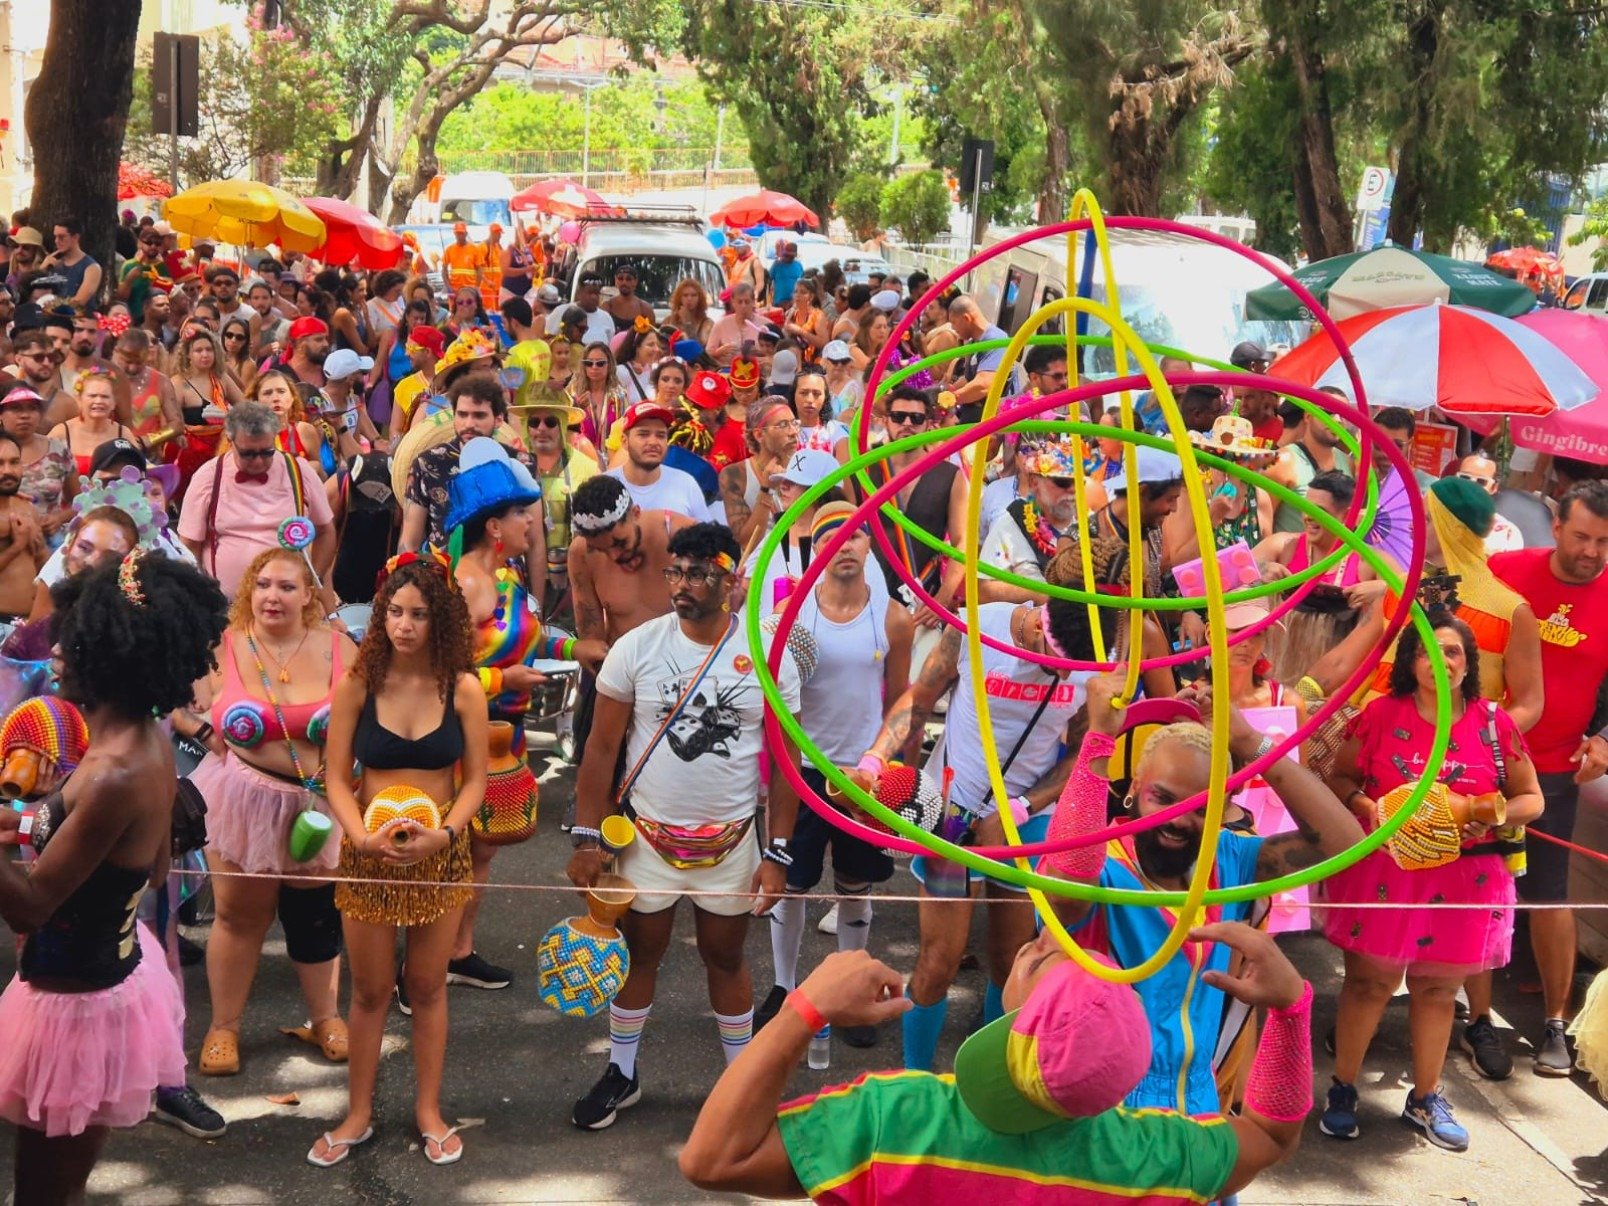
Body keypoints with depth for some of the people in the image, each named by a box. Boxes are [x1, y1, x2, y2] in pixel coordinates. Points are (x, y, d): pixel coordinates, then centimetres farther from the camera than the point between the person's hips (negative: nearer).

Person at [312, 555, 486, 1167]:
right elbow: (337, 779, -5)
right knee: (370, 991, 11)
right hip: (368, 855, 0)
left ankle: (428, 1109, 26)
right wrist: (362, 836, -21)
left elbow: (476, 780, -3)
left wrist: (444, 833, -19)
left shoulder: (463, 690, -7)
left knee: (427, 987, 12)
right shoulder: (355, 686, -8)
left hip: (441, 854, 0)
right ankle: (358, 1114, 25)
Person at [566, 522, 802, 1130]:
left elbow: (784, 757, -2)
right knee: (638, 953, 14)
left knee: (725, 956, 14)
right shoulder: (636, 647, -8)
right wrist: (587, 838, -6)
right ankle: (621, 1074, 32)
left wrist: (777, 853, -5)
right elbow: (601, 747, -3)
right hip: (647, 836, 0)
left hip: (730, 841, 0)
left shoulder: (768, 655, -8)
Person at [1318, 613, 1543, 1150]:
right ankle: (1342, 1091, 16)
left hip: (1462, 879, 2)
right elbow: (1340, 778, 5)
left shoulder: (1494, 724, 0)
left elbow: (1530, 799, 6)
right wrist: (1367, 805, -15)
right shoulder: (1381, 714, -3)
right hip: (1382, 872, -1)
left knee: (1438, 987, 13)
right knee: (1368, 981, 3)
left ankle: (1426, 1097, 28)